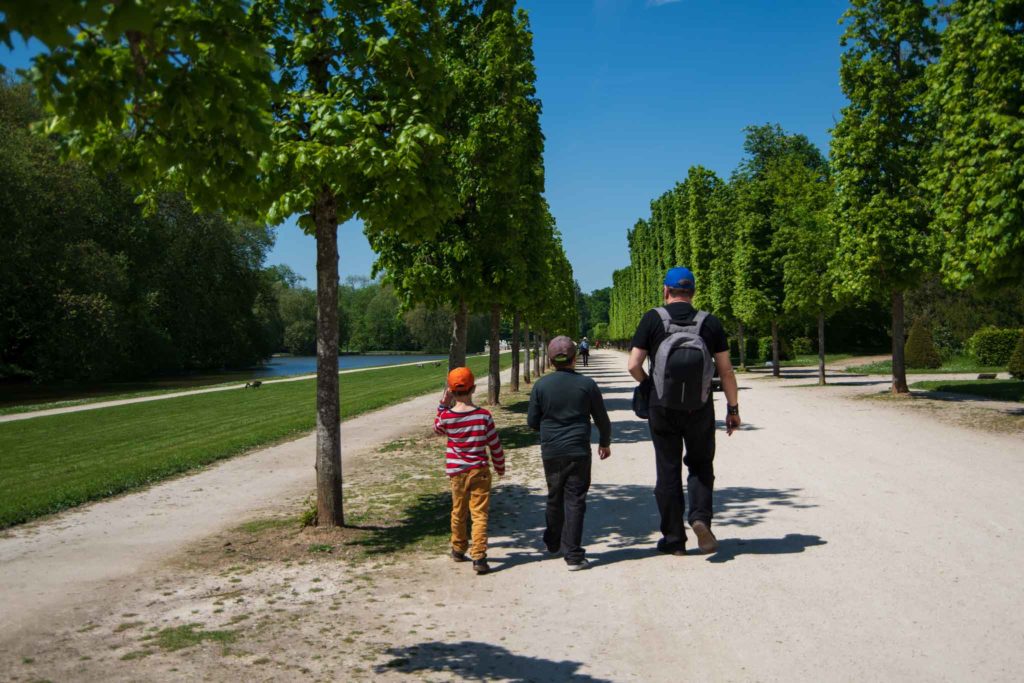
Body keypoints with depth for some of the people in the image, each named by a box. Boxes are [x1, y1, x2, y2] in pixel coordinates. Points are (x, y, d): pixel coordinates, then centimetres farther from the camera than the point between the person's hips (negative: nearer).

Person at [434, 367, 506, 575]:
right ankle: (479, 557, -8)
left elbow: (437, 428, 16)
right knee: (480, 514, -1)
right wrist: (500, 467, 13)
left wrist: (443, 404, 13)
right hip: (479, 472, -2)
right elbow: (495, 445, -3)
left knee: (458, 513, 19)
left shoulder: (447, 417, -9)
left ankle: (458, 549, 36)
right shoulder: (484, 416, -10)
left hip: (456, 472, 2)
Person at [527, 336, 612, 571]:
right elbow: (602, 419, 3)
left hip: (551, 452, 2)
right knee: (575, 501, 1)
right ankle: (573, 555, 0)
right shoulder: (587, 384, -5)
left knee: (554, 498, 19)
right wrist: (605, 442, 20)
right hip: (579, 452, -2)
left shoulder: (541, 385, -4)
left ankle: (552, 543, 35)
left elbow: (532, 421, 1)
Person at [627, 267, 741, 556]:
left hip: (663, 409, -1)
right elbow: (726, 371, -1)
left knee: (668, 472, 9)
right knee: (701, 465, 18)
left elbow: (634, 365, -8)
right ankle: (700, 518, -3)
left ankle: (674, 539, 14)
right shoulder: (710, 323, 0)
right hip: (700, 409, 1)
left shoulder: (653, 319, -4)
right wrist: (733, 408, 7)